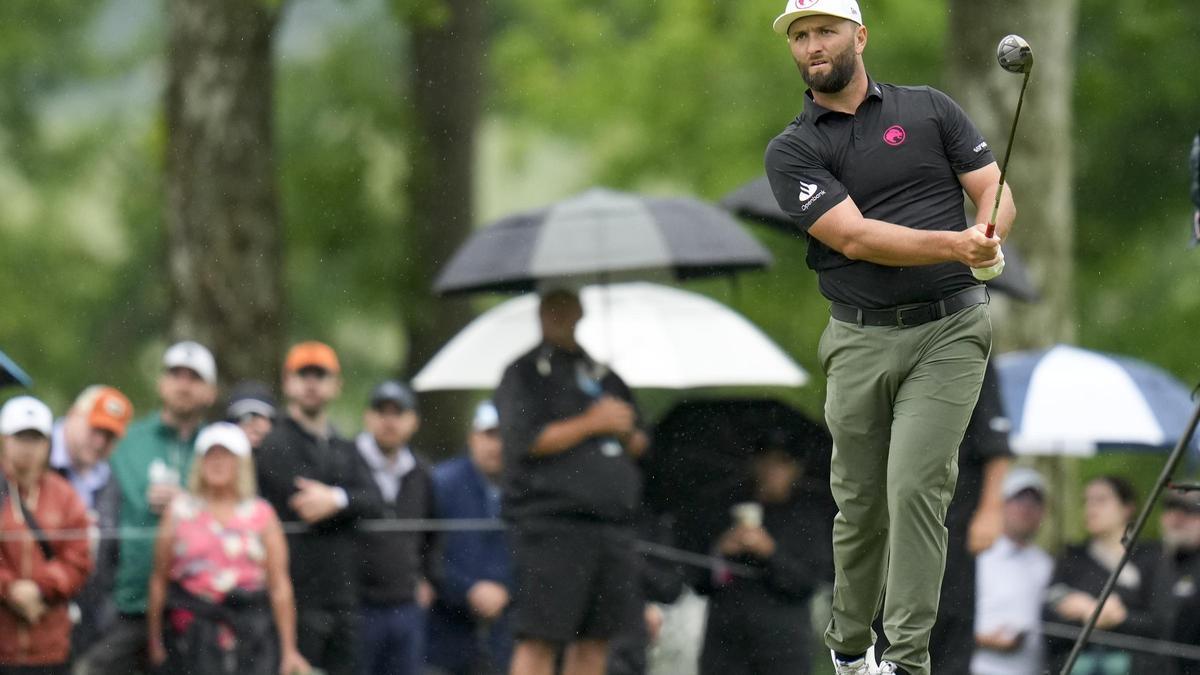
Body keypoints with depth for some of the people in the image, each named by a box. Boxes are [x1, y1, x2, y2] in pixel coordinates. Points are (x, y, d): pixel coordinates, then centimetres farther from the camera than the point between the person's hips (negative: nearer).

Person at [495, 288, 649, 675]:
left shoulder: (603, 375, 22)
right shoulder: (524, 374, 4)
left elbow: (639, 446, 25)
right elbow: (526, 440, -10)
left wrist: (628, 433, 2)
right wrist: (591, 424, -9)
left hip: (613, 523, 6)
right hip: (551, 524, -6)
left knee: (595, 639, 4)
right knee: (538, 639, -11)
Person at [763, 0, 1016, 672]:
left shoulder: (930, 109, 8)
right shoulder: (792, 151, 3)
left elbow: (994, 193, 5)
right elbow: (854, 238, -11)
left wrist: (988, 235, -20)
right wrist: (955, 245, -23)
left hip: (949, 331, -1)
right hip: (860, 342, 1)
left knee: (916, 487, -14)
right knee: (860, 503, 7)